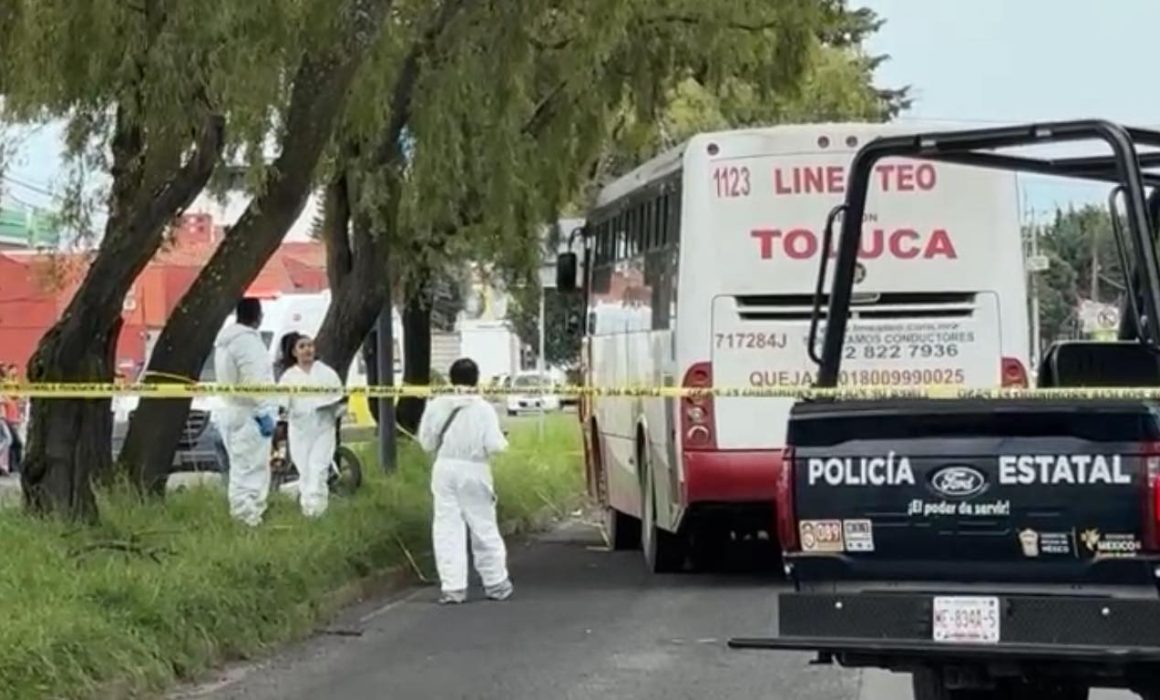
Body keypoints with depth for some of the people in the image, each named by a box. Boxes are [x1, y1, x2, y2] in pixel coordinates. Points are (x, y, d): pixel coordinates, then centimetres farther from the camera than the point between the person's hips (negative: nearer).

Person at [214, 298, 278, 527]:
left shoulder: (226, 340, 18)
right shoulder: (247, 339, -14)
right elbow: (253, 381, -21)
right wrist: (263, 412, -19)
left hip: (232, 410, 10)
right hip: (248, 414, -10)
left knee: (242, 471, 14)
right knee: (249, 471, -11)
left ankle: (245, 518, 16)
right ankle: (248, 520, -15)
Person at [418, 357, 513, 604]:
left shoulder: (436, 406, -4)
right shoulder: (483, 408, -9)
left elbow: (427, 443, 3)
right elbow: (494, 445, -12)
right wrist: (503, 441, 10)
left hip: (444, 469, 1)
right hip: (474, 470, -1)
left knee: (447, 528, 5)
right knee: (484, 527, 11)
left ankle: (452, 587, 1)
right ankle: (496, 583, 22)